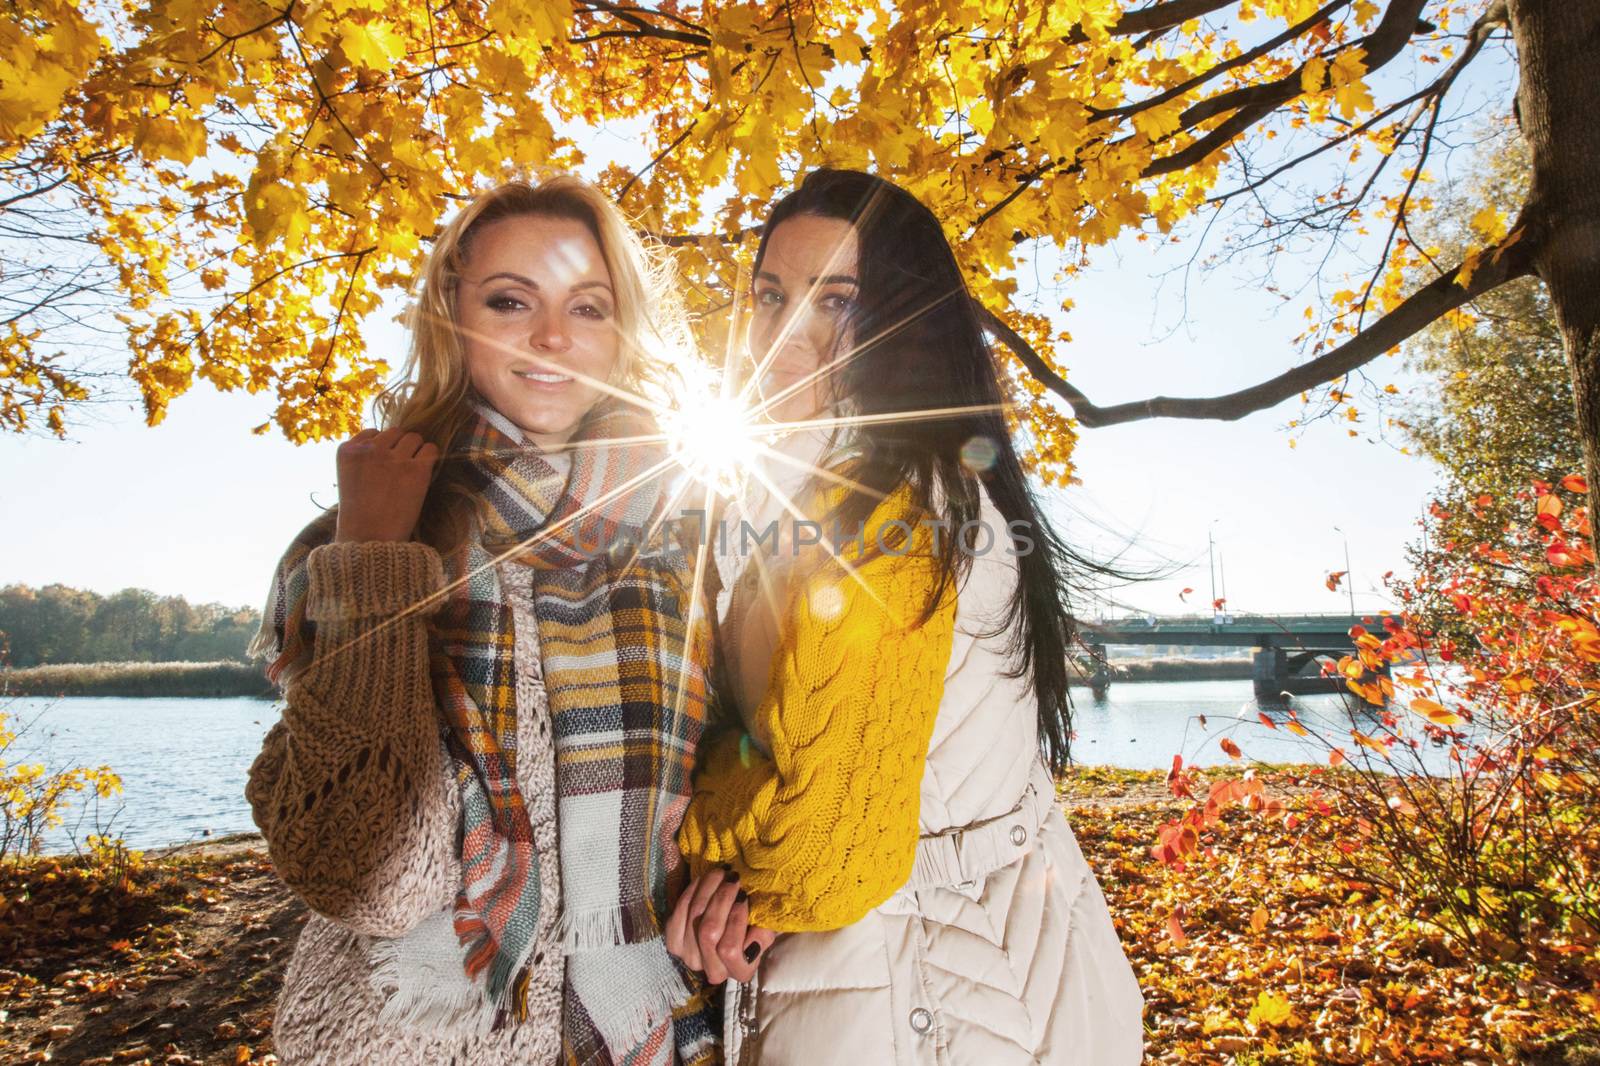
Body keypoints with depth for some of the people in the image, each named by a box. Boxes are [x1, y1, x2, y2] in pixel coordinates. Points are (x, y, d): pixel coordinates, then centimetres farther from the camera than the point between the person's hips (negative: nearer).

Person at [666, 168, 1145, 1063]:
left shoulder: (888, 499, -24)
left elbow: (839, 816, -24)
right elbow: (763, 721, 6)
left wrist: (718, 843, -5)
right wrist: (742, 860, -10)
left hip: (899, 989, -8)